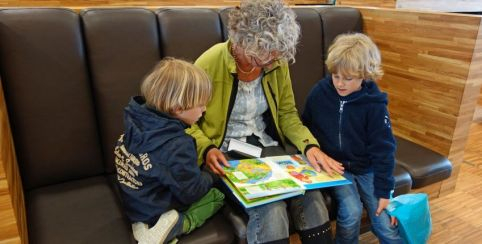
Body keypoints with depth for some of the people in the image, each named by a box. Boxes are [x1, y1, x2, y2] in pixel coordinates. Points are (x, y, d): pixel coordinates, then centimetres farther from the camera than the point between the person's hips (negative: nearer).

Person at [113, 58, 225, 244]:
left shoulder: (137, 120, -8)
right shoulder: (177, 146, -30)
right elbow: (191, 192, -20)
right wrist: (210, 177, 0)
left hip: (133, 201, 7)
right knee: (217, 194, 2)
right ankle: (176, 225, -14)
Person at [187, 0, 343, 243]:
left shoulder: (277, 63, -2)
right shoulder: (209, 64, -15)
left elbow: (287, 113, 7)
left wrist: (310, 145, -10)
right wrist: (207, 149, -22)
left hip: (268, 147, 4)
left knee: (311, 196, -21)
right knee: (270, 209, -28)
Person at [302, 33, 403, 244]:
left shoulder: (374, 104, -11)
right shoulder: (319, 93, -8)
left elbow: (383, 149, -8)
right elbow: (306, 128, 7)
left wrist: (384, 191, -7)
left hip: (366, 168, 0)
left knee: (387, 225, -8)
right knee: (351, 212, -21)